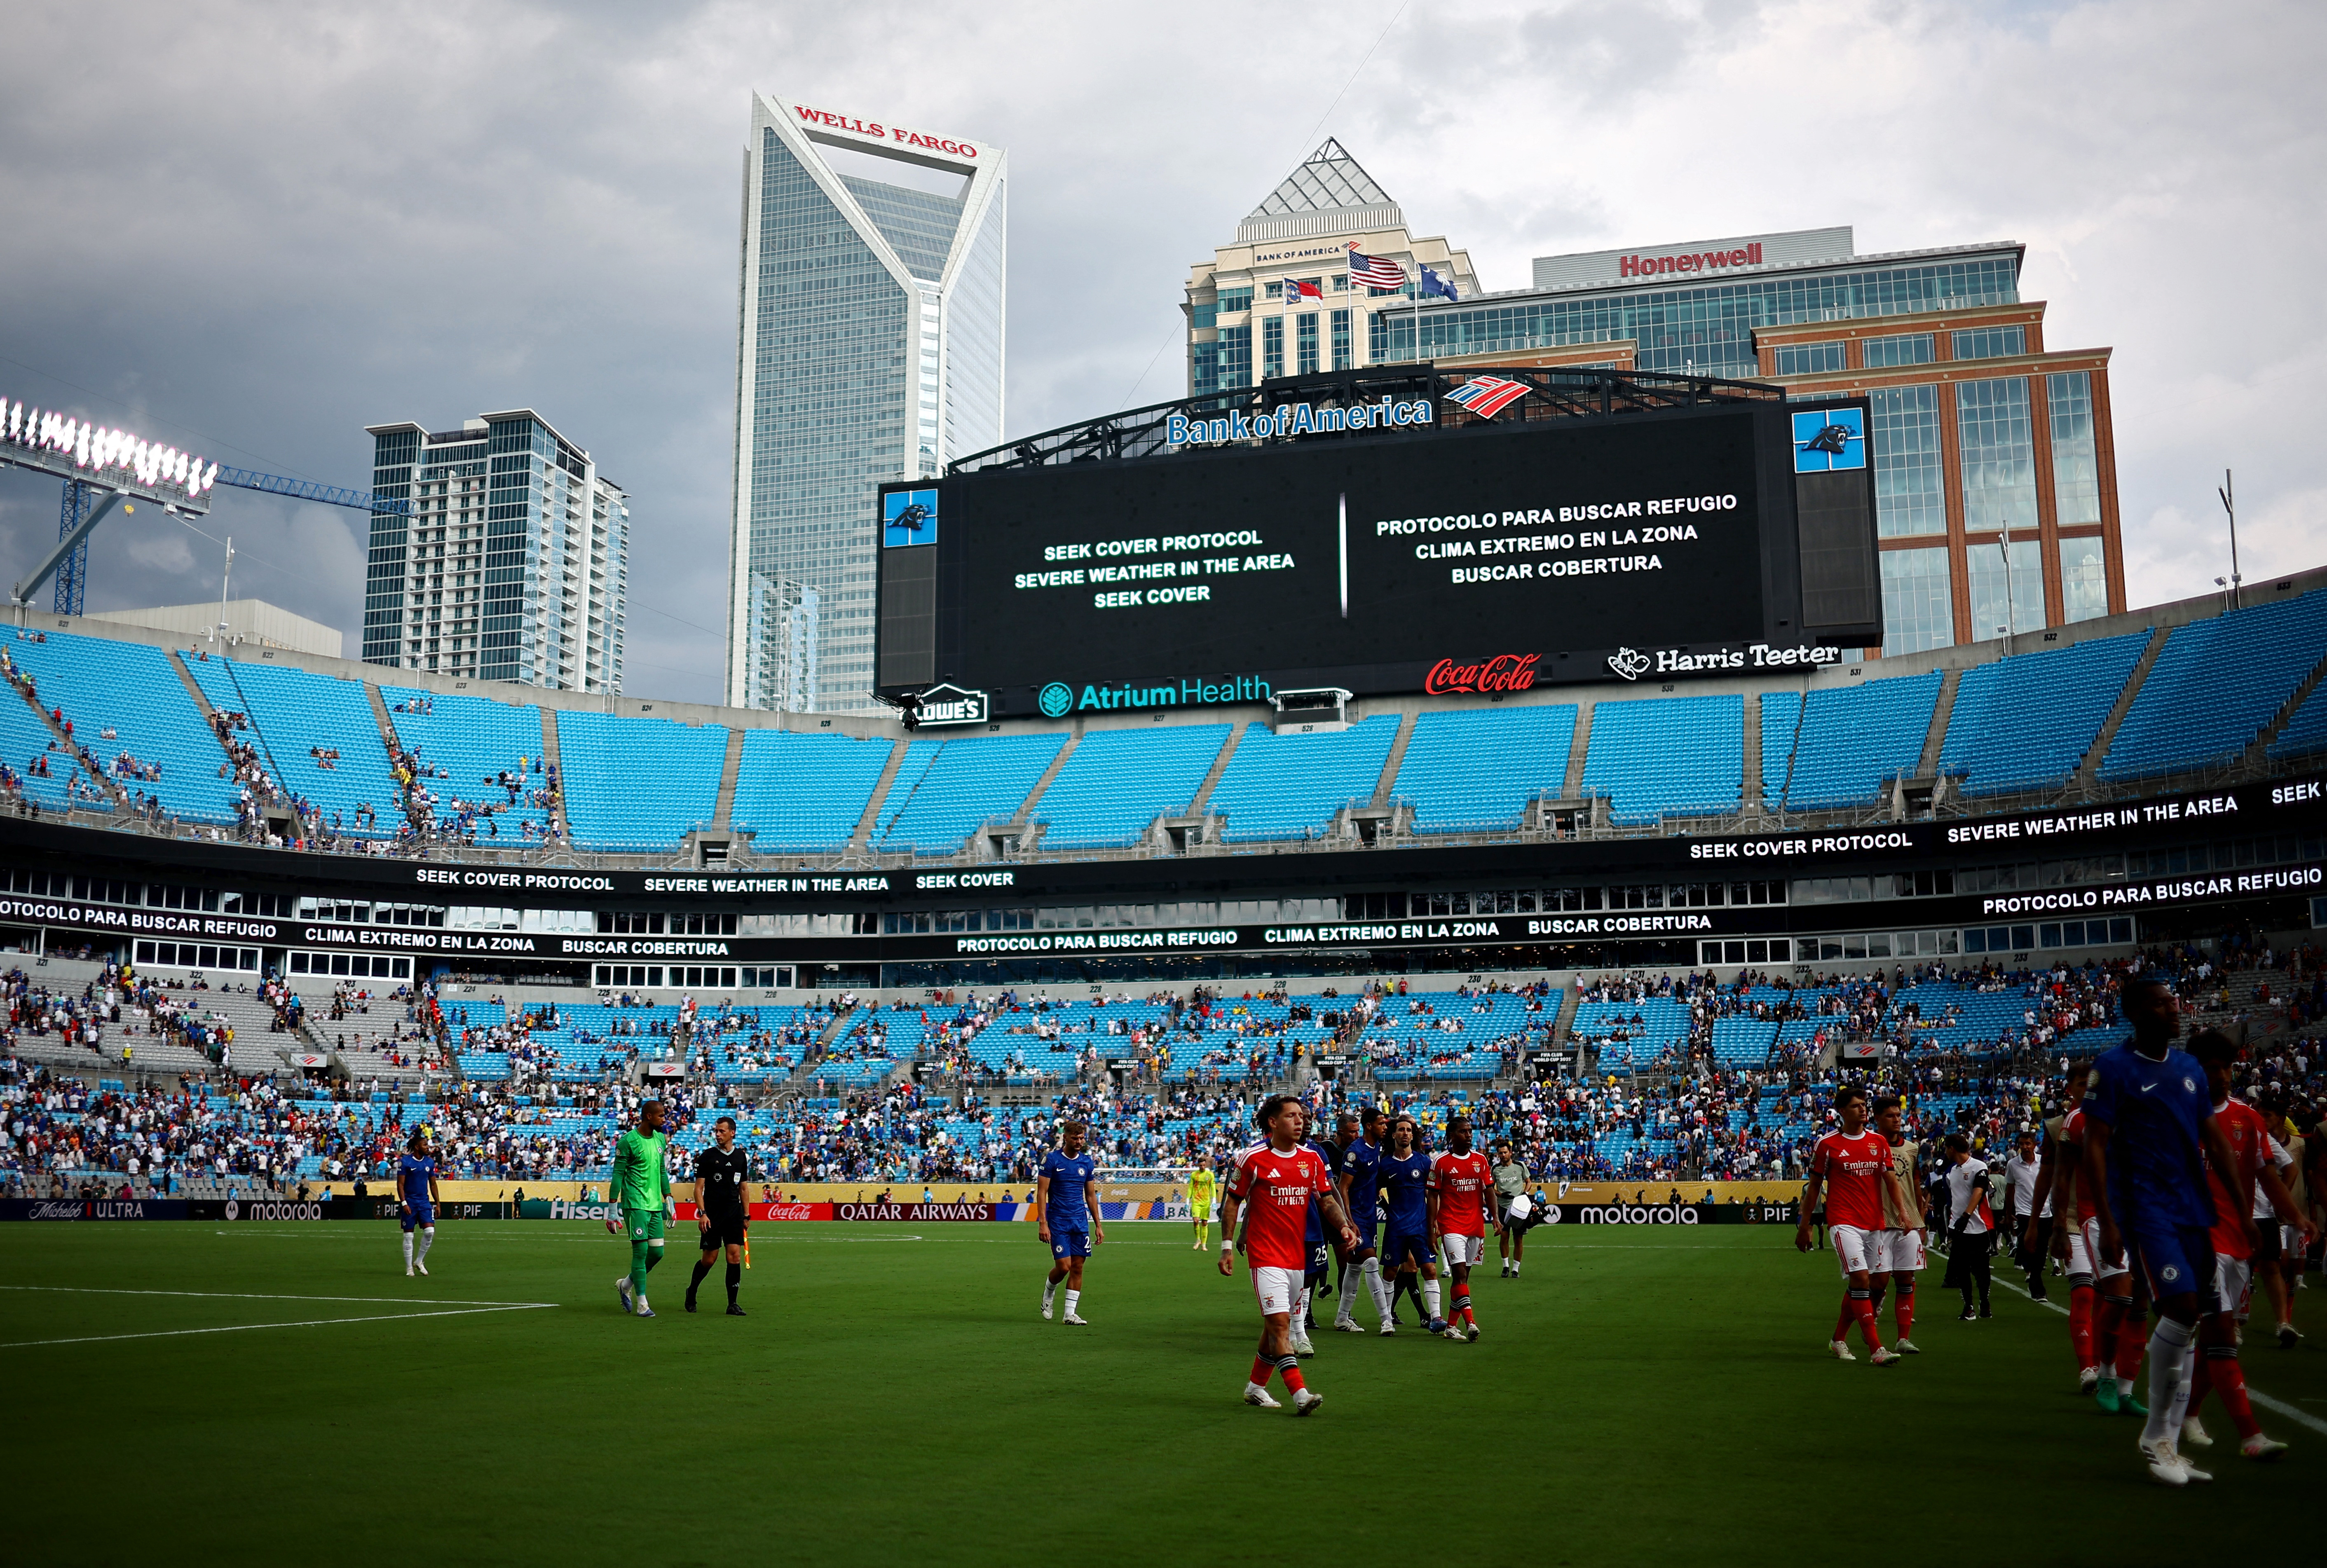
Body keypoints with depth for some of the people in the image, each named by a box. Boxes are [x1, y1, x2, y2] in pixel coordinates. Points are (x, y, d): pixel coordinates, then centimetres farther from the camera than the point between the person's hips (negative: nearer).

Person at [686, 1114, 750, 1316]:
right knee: (710, 1258, 1)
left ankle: (732, 1304, -4)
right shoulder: (707, 1156, -1)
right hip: (712, 1214, -3)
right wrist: (702, 1214, -12)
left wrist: (746, 1215, 15)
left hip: (734, 1214, 3)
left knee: (735, 1256, -7)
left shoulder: (741, 1157, 10)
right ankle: (692, 1291, 28)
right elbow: (698, 1188, -2)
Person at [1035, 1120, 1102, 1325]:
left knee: (1078, 1267, 1)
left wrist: (1098, 1225, 11)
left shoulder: (1087, 1162, 8)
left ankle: (1070, 1313, 8)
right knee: (1064, 1266, -10)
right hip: (1058, 1221, -4)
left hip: (1081, 1222, 4)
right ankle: (1048, 1294, 21)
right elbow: (1041, 1192, -6)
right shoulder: (1051, 1159, -6)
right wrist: (1043, 1223, -14)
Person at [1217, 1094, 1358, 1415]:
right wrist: (1227, 1247, -4)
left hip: (1297, 1254, 6)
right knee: (1280, 1321, -15)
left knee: (1276, 1324, 13)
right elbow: (1232, 1201, -1)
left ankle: (1256, 1386, 28)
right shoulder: (1252, 1159, -8)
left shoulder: (1312, 1159, 6)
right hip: (1265, 1254, -6)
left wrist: (1344, 1226, -8)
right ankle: (1300, 1394, -22)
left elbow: (1328, 1198, 11)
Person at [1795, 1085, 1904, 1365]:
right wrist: (1804, 1226, 6)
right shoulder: (1827, 1144, -1)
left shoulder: (1879, 1141, 10)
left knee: (1857, 1286, 11)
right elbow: (1814, 1186, 5)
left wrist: (1903, 1212, -9)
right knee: (1861, 1279, -17)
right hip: (1843, 1223, -5)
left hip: (1874, 1224, 5)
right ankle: (1876, 1349, -19)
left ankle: (1839, 1341, 28)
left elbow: (1891, 1180, 8)